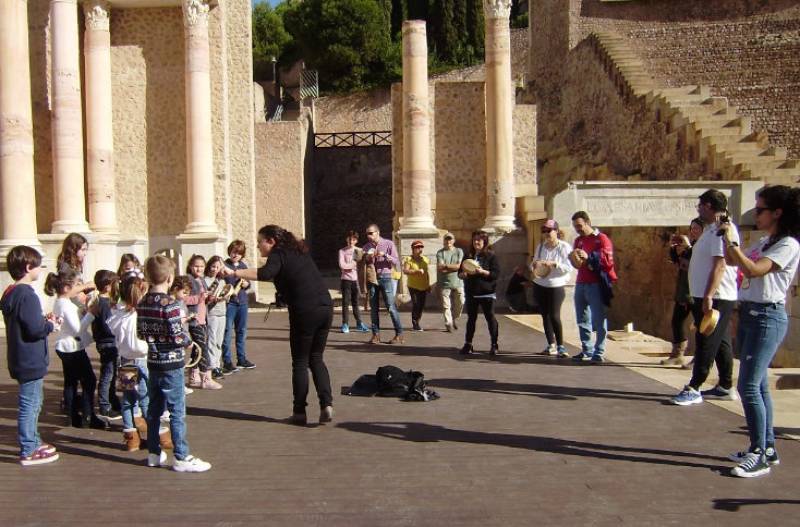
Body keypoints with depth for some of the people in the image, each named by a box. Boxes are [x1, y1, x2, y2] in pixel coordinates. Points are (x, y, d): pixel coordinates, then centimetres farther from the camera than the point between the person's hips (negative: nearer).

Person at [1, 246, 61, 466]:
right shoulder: (27, 295, -22)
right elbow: (35, 329, -26)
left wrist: (45, 320, 6)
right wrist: (51, 325, -8)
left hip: (22, 359, 10)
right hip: (30, 361, -10)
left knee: (33, 402, 21)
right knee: (29, 404, -1)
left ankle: (33, 442, 33)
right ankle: (28, 452, 7)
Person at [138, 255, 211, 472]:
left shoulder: (142, 303, 2)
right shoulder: (170, 304, -20)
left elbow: (140, 333, 8)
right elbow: (178, 338, -22)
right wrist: (189, 339, -2)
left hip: (153, 362, 7)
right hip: (171, 364, -7)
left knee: (154, 409, 16)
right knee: (177, 412, 0)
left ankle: (154, 453, 26)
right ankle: (181, 458, 6)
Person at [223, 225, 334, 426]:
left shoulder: (278, 254, -4)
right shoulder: (298, 251, 19)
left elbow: (265, 274, -24)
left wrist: (234, 273, -23)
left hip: (305, 312, -7)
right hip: (326, 307, 7)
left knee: (300, 362, 6)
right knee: (316, 358, 17)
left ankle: (299, 412, 10)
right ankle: (326, 404, 4)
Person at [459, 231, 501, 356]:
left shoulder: (490, 256, -3)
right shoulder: (469, 256, 10)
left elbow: (496, 274, -10)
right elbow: (460, 274, 12)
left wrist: (482, 272, -22)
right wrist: (464, 274, -10)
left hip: (487, 292, -4)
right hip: (471, 292, 4)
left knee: (490, 318, -1)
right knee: (471, 318, 9)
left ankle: (494, 345, 6)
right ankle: (468, 344, 15)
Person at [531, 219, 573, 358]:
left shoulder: (564, 247, -8)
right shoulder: (540, 246, 7)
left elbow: (569, 268, -14)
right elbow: (534, 263, 15)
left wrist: (554, 264, -25)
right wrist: (534, 265, -7)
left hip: (556, 286, -5)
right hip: (539, 285, 5)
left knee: (554, 316, -11)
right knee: (545, 315, 8)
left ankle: (561, 346, 0)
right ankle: (551, 345, 18)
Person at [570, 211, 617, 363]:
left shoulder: (602, 239, -3)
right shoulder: (578, 240, 18)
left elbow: (608, 261, -11)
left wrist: (589, 257, -21)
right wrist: (576, 261, 4)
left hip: (596, 285, -7)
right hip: (580, 284, 7)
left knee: (598, 320, -5)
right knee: (582, 320, 8)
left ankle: (599, 353, -1)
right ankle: (587, 350, 17)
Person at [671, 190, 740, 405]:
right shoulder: (712, 229, 16)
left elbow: (720, 264, -23)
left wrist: (708, 296, -26)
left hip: (715, 297, -10)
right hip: (709, 297, 10)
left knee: (707, 343, -6)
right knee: (720, 343, 14)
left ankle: (694, 389, -4)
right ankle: (725, 387, 21)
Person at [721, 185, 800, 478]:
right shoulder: (763, 243, 14)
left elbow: (753, 269, -26)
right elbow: (732, 262, 25)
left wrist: (731, 240, -21)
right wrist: (727, 238, 12)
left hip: (768, 317, -9)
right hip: (748, 314, 9)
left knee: (748, 385, -12)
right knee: (758, 384, 13)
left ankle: (759, 454, -4)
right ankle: (767, 448, 22)